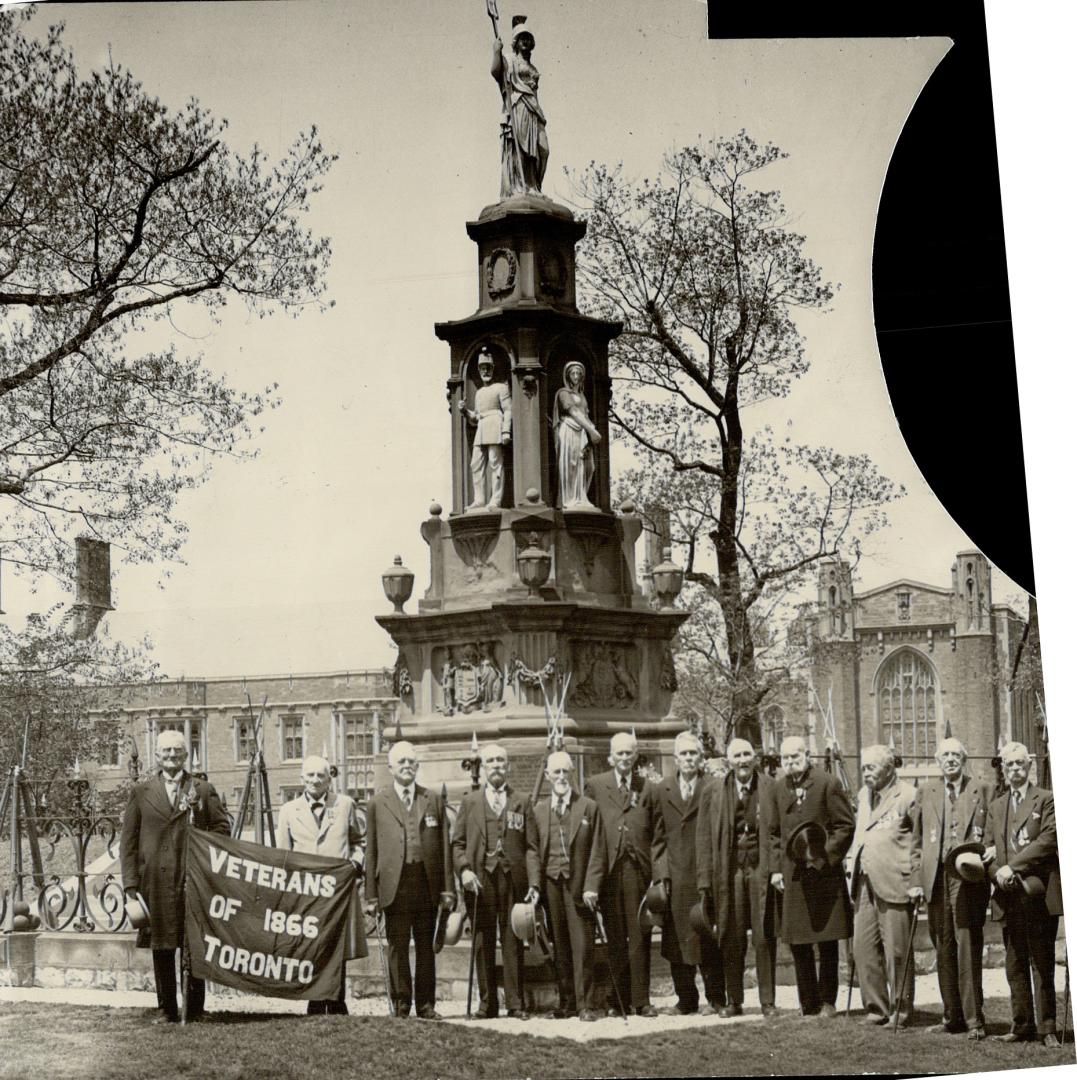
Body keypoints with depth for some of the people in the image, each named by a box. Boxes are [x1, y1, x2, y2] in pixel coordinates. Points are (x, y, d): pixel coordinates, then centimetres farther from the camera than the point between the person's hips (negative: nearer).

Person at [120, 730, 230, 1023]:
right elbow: (128, 840, 6)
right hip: (156, 880, 0)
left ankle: (196, 1009, 9)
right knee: (161, 946, 4)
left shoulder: (203, 790, 10)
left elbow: (221, 827, 10)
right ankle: (166, 1009, 11)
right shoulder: (141, 792, 9)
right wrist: (131, 882, -2)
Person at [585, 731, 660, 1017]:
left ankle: (640, 1000, 3)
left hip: (638, 868, 0)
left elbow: (657, 833, 8)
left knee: (640, 937, 0)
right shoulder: (595, 786, 10)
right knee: (615, 938, 2)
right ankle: (616, 1000, 7)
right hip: (608, 871, 0)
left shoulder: (647, 789, 11)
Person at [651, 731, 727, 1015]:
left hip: (706, 875, -3)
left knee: (708, 938, 0)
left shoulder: (714, 789, 1)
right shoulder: (662, 790, 11)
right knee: (676, 937, 4)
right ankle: (685, 1000, 12)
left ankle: (715, 999, 9)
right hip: (675, 877, 3)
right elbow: (658, 835, 10)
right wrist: (660, 872, 1)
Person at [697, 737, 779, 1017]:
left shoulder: (771, 789, 3)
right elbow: (704, 838, 7)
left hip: (761, 868, -1)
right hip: (729, 869, 1)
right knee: (731, 939, 4)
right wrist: (705, 879, 1)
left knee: (765, 937, 0)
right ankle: (734, 1000, 13)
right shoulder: (714, 793, 7)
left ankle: (768, 1001, 7)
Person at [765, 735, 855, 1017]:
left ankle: (827, 1002, 13)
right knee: (798, 944, 6)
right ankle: (809, 1005, 14)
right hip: (791, 876, 4)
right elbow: (772, 832, 14)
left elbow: (845, 826, -5)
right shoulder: (778, 788, 9)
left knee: (827, 942, 3)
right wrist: (775, 867, 4)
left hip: (824, 874, -4)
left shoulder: (828, 784, -5)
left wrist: (824, 855, -14)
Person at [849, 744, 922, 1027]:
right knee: (863, 948, 6)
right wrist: (853, 862, 12)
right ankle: (876, 1008, 16)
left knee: (896, 951, -2)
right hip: (865, 884, 7)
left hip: (895, 884, -7)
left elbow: (918, 843, -6)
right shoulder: (863, 796, 19)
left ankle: (900, 1012, 8)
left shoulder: (908, 796, -4)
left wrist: (916, 882, -9)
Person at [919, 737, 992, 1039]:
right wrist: (918, 876, 7)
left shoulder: (981, 790, 6)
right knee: (943, 949, 6)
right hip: (936, 878, 4)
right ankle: (952, 1017, 13)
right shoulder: (927, 791, 15)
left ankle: (974, 1019, -7)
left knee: (968, 946, -9)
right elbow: (920, 834, 15)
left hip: (968, 877, -4)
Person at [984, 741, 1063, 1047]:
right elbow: (987, 848, 15)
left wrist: (1013, 866, -14)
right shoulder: (996, 807, 19)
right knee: (1015, 966, 5)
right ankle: (1022, 1026, 9)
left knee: (1042, 965, -3)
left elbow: (1049, 839, -9)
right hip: (1009, 897, 5)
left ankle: (1047, 1028, 1)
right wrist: (998, 873, -5)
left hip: (1039, 894, -5)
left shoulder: (1046, 800, 3)